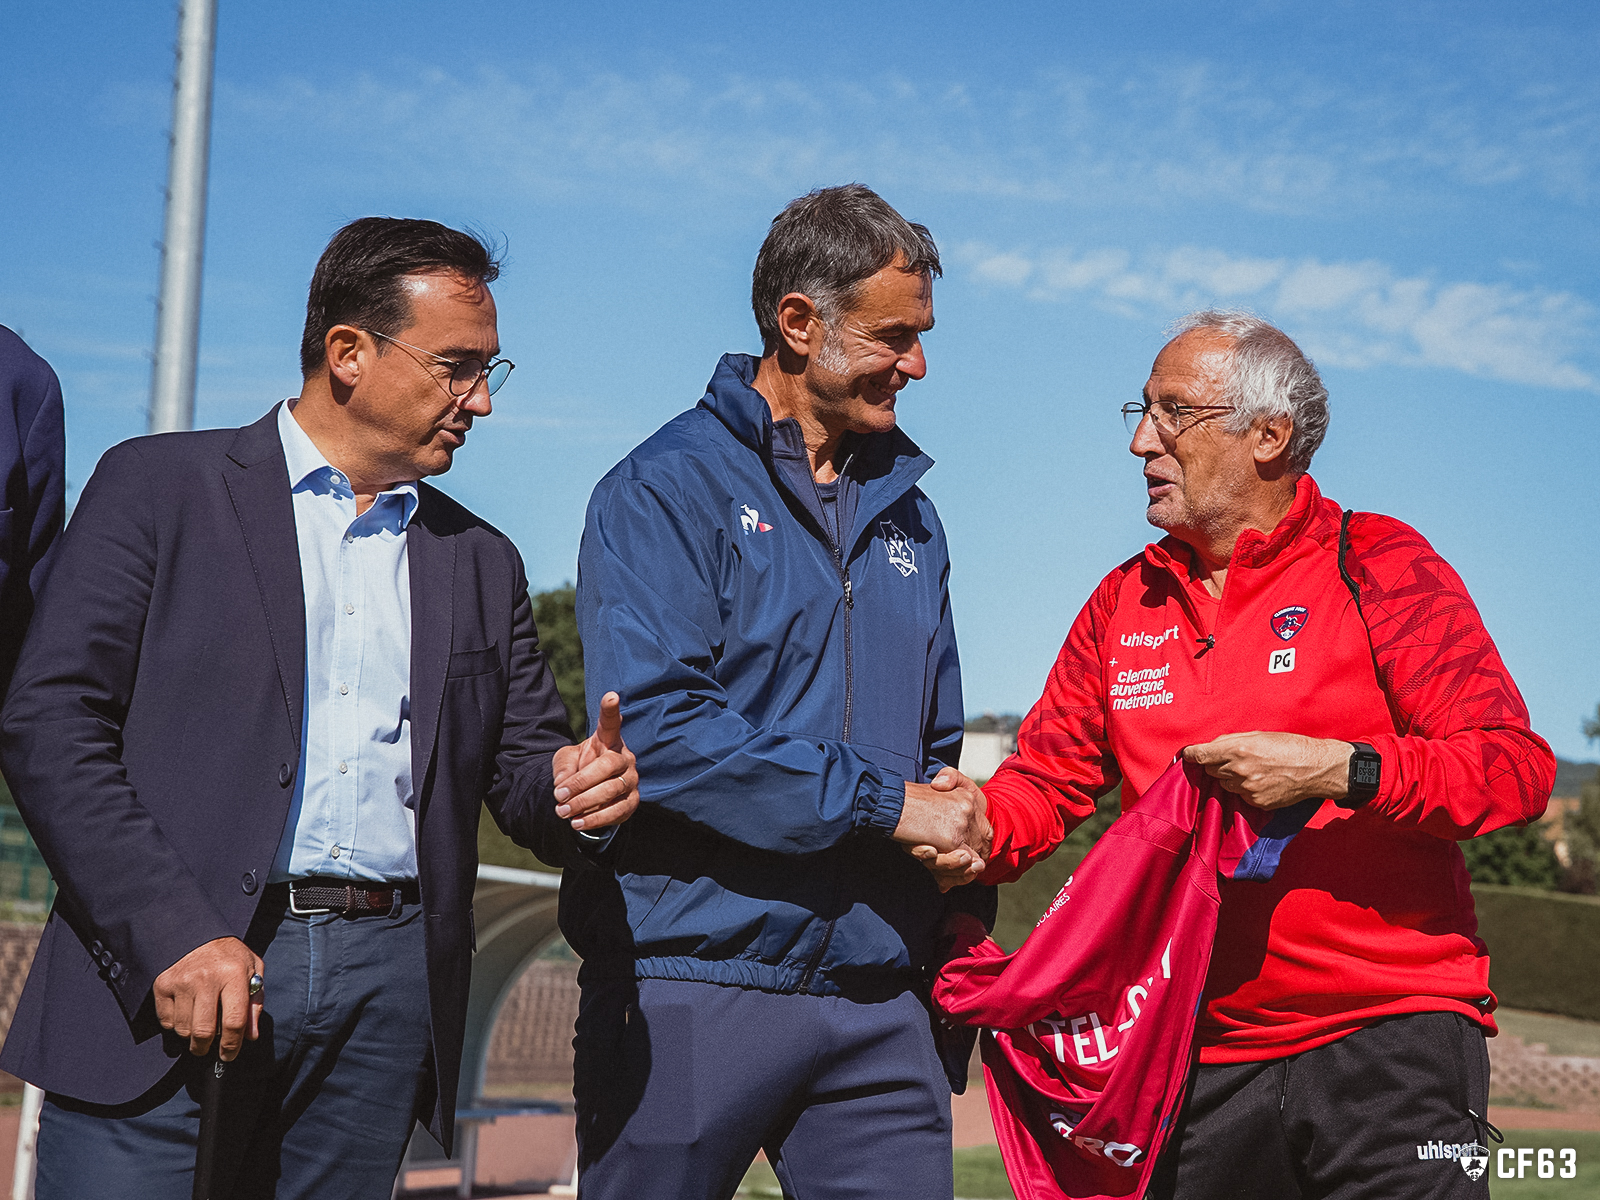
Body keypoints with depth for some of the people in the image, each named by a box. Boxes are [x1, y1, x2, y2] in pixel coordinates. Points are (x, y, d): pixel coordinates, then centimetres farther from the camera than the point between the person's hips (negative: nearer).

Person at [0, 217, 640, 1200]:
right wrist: (174, 936, -15)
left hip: (390, 988, 4)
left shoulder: (481, 563, 18)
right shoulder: (160, 486, 4)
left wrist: (577, 791, -6)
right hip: (170, 977, -3)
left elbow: (522, 769, 19)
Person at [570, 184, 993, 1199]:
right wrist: (884, 804, -16)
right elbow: (654, 725, -18)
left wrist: (957, 829, 1)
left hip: (878, 1001, 6)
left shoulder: (906, 515, 18)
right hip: (692, 987, -5)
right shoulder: (669, 489, -5)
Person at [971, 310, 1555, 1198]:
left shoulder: (1378, 567, -3)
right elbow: (1044, 775, 11)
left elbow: (1517, 766, -10)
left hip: (1389, 1047, -4)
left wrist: (1338, 767, -23)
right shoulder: (1126, 601, 13)